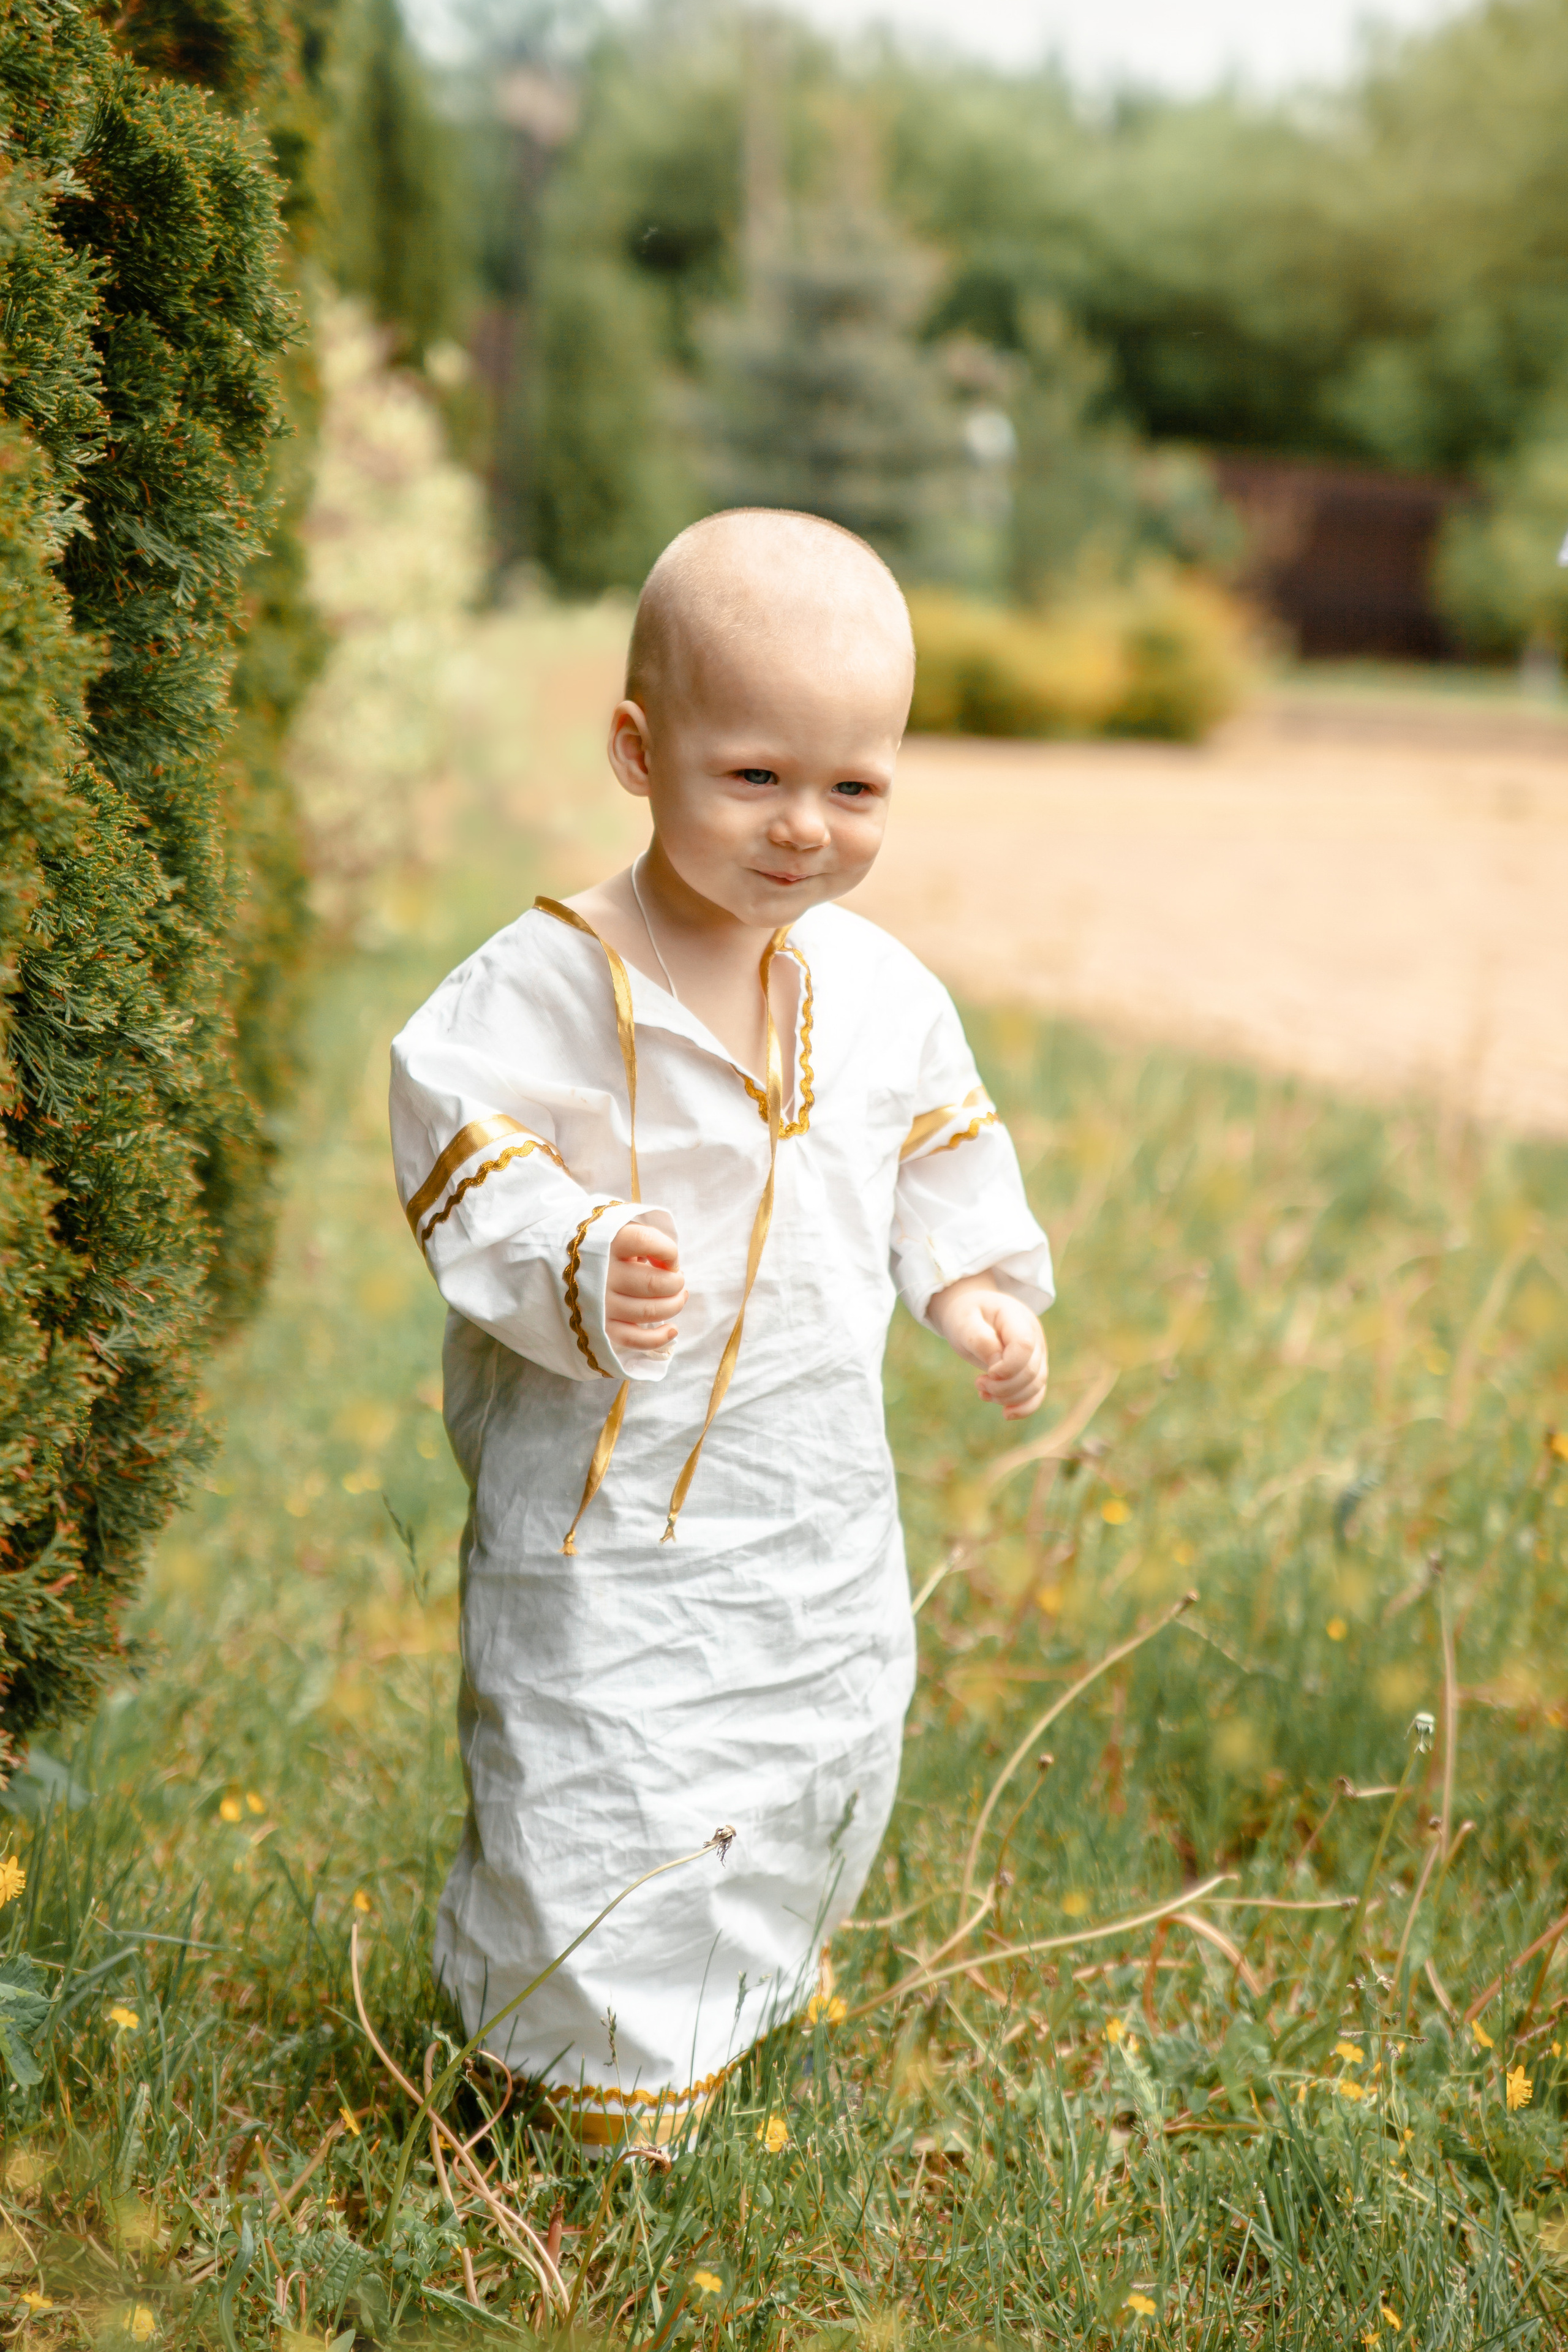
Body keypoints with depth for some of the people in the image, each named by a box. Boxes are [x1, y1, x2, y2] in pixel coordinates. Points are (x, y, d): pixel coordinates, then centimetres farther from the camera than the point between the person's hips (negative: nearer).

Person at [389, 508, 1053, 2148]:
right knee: (598, 1766, -1)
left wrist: (975, 1285, 3)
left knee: (830, 1744, 21)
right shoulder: (552, 981, -19)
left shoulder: (881, 989, 0)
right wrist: (579, 1271, -34)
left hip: (822, 1482, 6)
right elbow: (466, 1150, -19)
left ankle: (746, 1982, 48)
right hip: (608, 1476, -6)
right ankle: (600, 2048, 23)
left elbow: (941, 1151, 15)